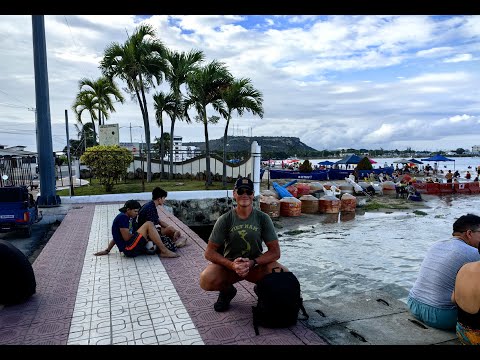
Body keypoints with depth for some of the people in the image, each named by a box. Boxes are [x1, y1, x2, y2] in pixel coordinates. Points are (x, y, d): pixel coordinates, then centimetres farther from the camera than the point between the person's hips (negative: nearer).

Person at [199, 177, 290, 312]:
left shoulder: (263, 218, -7)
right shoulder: (225, 220, -9)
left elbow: (275, 251, -9)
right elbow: (209, 252, -10)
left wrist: (252, 262, -25)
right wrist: (231, 265, -27)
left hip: (257, 264, 0)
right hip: (229, 264, 0)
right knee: (206, 280, -30)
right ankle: (227, 290, 8)